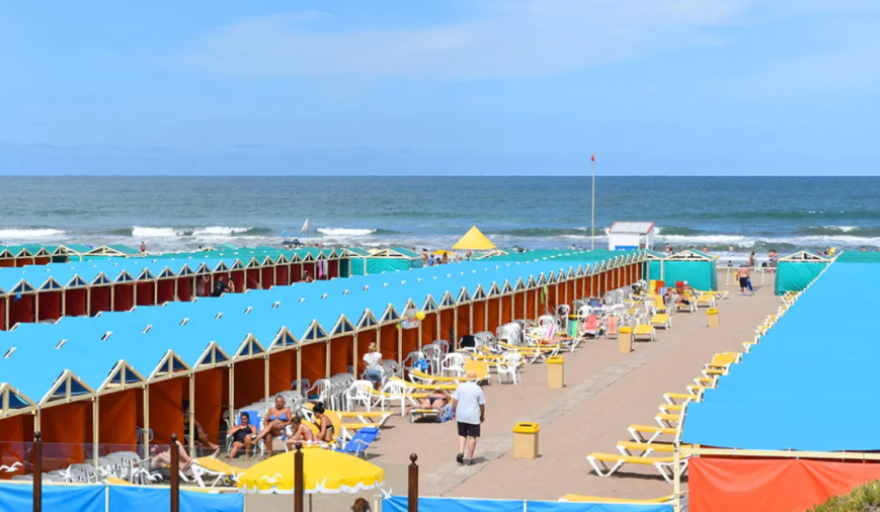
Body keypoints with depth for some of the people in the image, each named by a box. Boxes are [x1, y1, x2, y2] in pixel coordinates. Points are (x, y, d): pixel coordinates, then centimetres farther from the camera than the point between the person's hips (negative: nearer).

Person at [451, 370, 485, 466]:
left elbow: (454, 401, -1)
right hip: (473, 417, -3)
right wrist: (482, 416, 12)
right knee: (472, 437, 5)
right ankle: (470, 459, 6)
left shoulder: (461, 387, -2)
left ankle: (460, 452, 0)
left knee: (462, 435, 18)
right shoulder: (478, 389, -8)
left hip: (461, 416, 3)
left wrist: (454, 412, 11)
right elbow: (482, 405, -3)